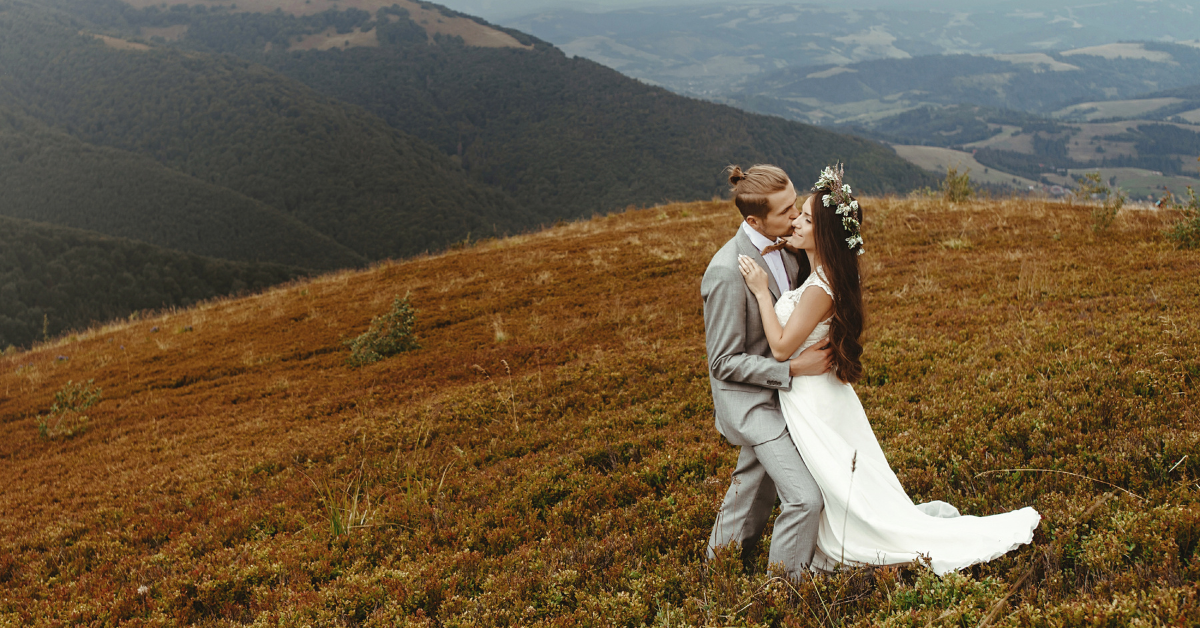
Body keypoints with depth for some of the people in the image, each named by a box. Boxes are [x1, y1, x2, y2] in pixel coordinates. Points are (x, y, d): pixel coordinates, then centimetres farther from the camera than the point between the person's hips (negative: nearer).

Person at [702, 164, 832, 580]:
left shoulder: (784, 245, -4)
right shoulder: (727, 272, -29)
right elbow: (725, 362, -23)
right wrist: (793, 369, -26)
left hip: (777, 389, 9)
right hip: (748, 397, -9)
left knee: (755, 487, 24)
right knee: (805, 498, -14)